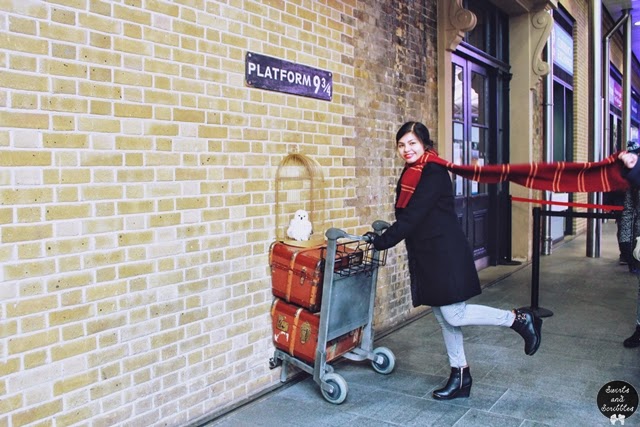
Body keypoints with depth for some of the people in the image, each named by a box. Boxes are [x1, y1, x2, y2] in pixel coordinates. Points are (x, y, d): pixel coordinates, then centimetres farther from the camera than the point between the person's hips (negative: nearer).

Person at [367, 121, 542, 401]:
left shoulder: (434, 173, -15)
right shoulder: (409, 174, 12)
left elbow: (413, 215, -21)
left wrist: (382, 241, -18)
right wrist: (382, 236, 3)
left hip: (446, 253, -9)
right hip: (425, 255, 9)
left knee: (453, 315, -6)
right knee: (443, 317, 12)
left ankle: (518, 319, 11)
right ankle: (460, 376, 23)